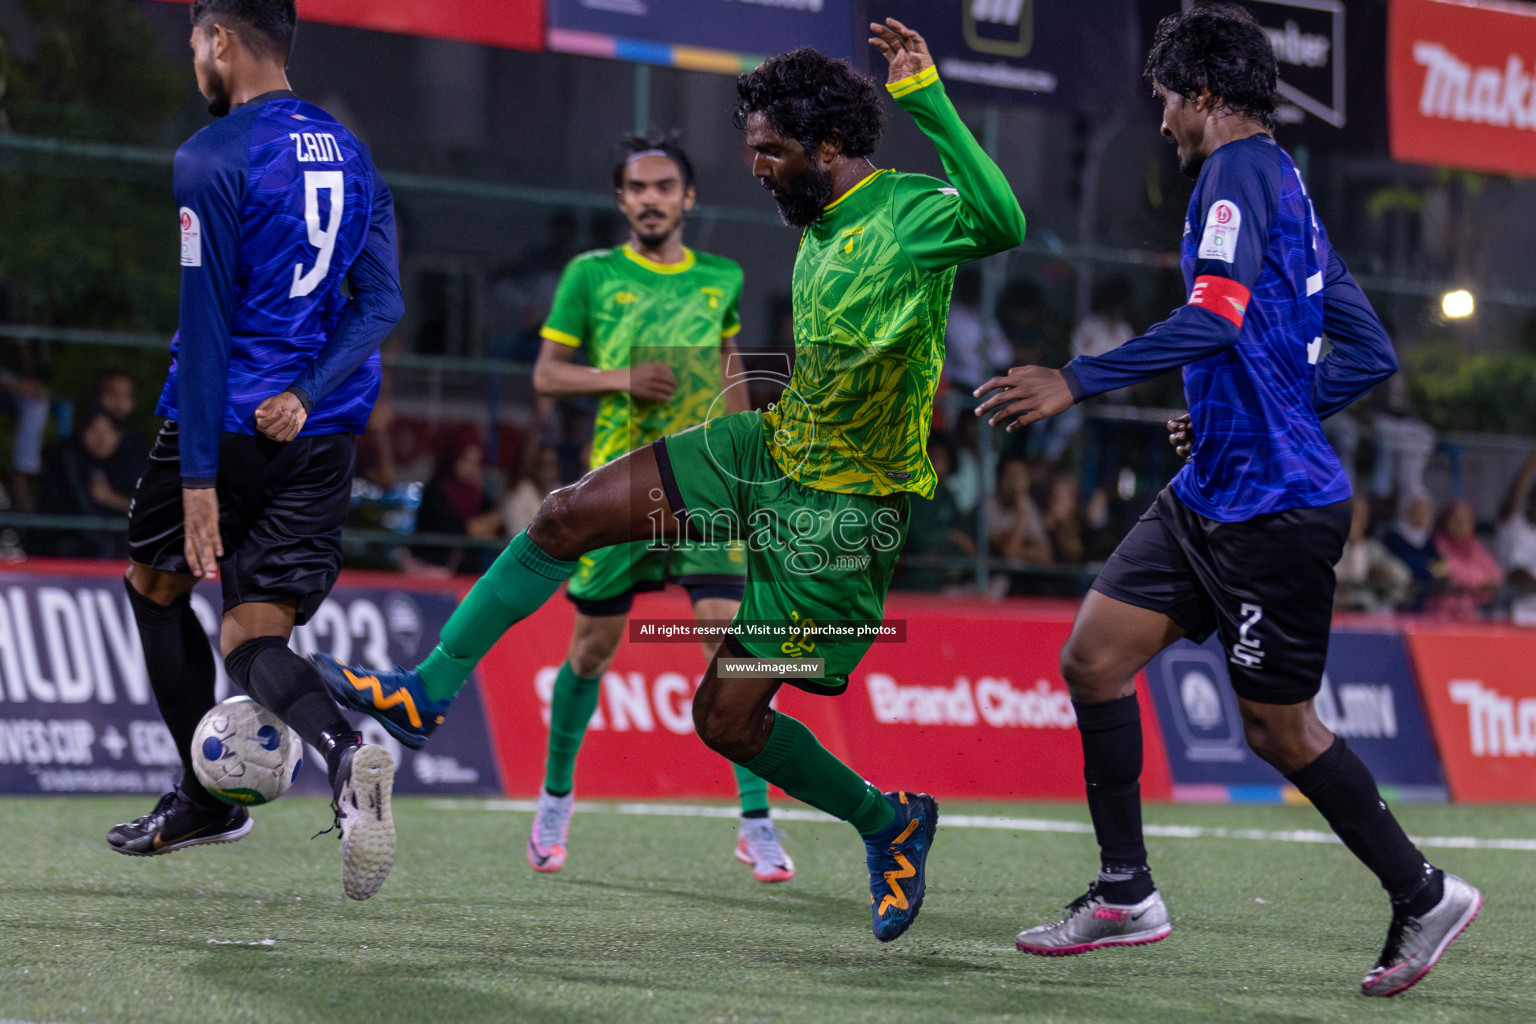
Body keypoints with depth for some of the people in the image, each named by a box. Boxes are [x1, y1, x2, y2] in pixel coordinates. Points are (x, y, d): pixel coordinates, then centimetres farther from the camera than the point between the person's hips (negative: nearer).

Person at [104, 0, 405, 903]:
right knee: (254, 638, 2)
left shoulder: (209, 159, -11)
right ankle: (345, 755, -29)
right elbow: (382, 303, 5)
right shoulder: (352, 155, 11)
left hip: (226, 423, -5)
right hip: (322, 432, 5)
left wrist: (198, 477, -16)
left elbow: (205, 322, -15)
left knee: (157, 585, 20)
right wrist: (309, 395, -6)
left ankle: (208, 800, 24)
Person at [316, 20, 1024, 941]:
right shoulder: (822, 229, 9)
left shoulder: (911, 211, -17)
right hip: (766, 450, 8)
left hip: (838, 513, -8)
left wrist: (927, 99, -40)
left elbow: (1003, 224, -40)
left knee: (728, 720, -5)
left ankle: (892, 824, 18)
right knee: (570, 514, -6)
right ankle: (429, 692, 3)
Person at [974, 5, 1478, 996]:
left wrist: (1079, 381, -29)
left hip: (1275, 506, -10)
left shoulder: (1239, 172, -12)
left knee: (1280, 728, 0)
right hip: (1210, 495, 10)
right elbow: (1372, 352, 20)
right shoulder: (1286, 189, 18)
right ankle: (1126, 893, 8)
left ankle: (1425, 895, 15)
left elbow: (1216, 316, -28)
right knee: (1094, 656, 3)